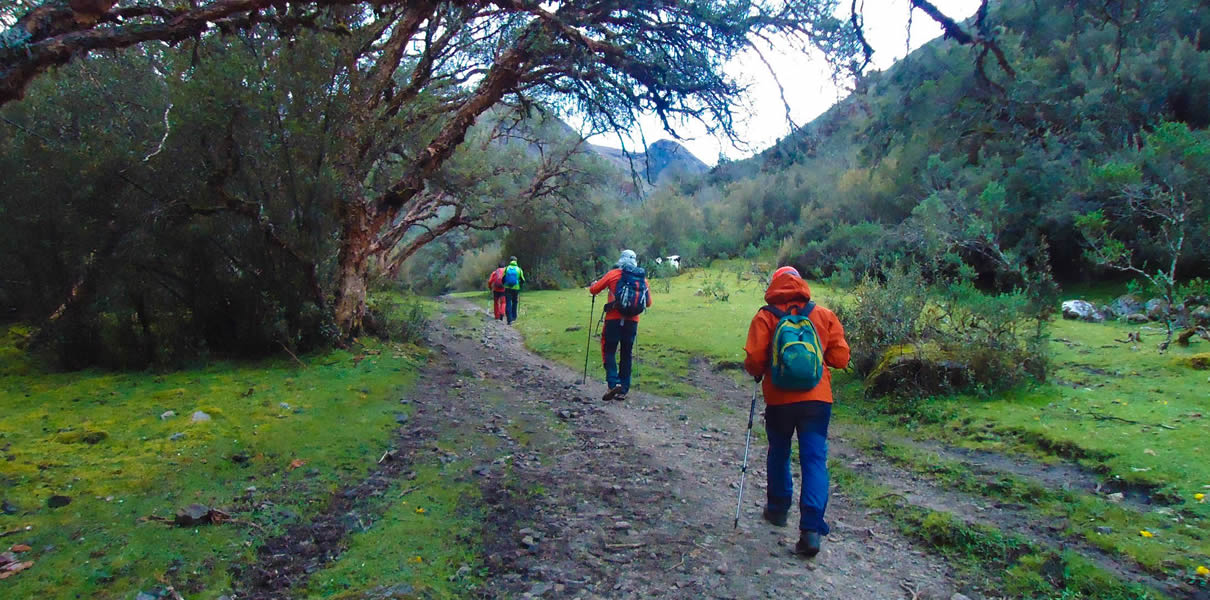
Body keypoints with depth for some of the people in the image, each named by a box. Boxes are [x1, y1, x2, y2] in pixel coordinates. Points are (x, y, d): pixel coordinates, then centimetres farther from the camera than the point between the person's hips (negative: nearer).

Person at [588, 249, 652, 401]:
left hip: (614, 319, -3)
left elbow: (593, 290, 3)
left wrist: (593, 285, 25)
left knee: (609, 351, 5)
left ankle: (614, 383, -14)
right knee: (627, 355, 11)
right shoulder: (642, 278, 8)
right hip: (632, 321, 3)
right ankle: (623, 390, 12)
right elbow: (649, 302, 14)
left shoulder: (614, 274, -2)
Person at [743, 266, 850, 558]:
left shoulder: (765, 318, -5)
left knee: (779, 453, 20)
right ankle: (812, 528, -9)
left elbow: (753, 360, -10)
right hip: (817, 399, 0)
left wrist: (756, 372, 13)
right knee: (815, 459, 0)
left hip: (779, 400, 0)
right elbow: (841, 358, 1)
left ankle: (778, 508, 34)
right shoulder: (824, 315, 1)